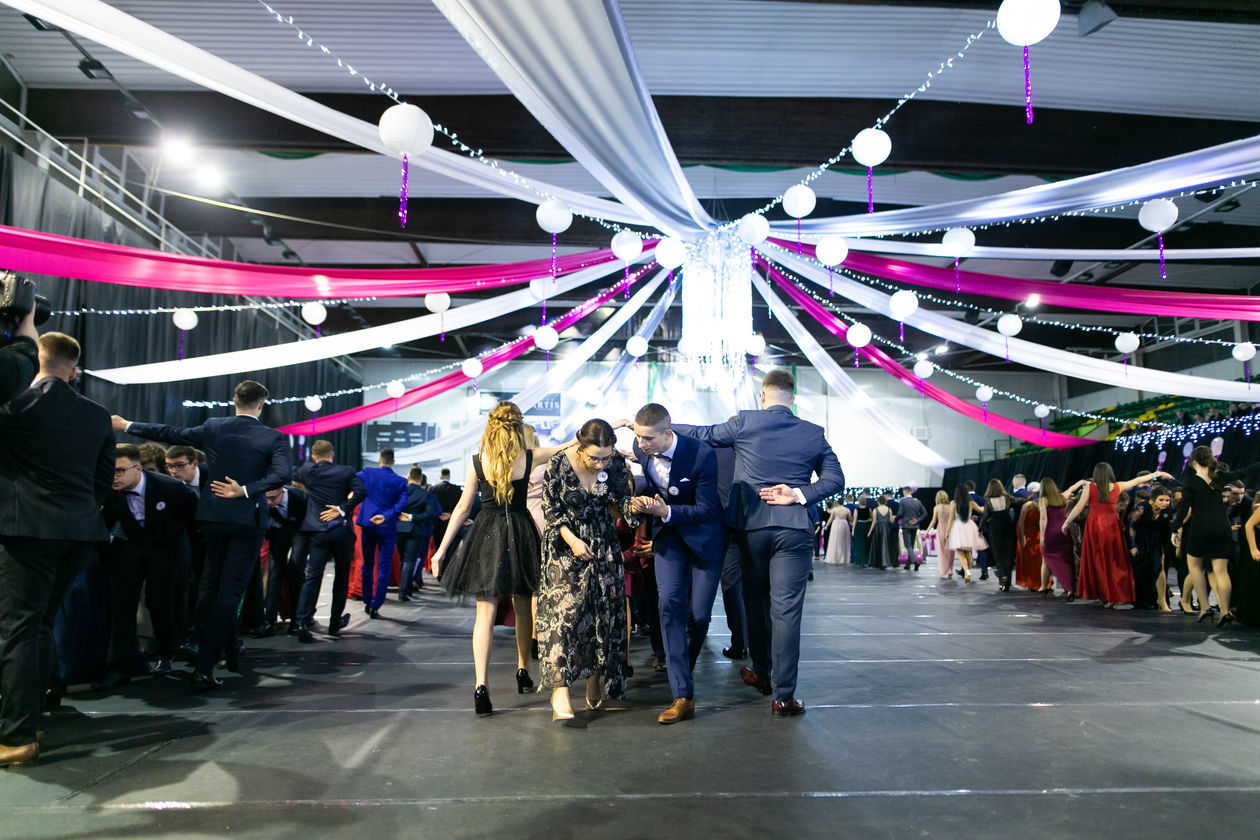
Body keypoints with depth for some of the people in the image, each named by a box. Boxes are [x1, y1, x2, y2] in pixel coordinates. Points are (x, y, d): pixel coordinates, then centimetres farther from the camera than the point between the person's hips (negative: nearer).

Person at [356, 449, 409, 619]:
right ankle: (375, 607, 0)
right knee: (384, 567, 3)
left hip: (367, 524, 2)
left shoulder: (367, 473, 0)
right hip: (387, 527, -2)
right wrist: (386, 516, -19)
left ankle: (367, 603, 24)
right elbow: (402, 502, -15)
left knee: (367, 564, 16)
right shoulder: (400, 481, -3)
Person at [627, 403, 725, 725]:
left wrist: (667, 512, -33)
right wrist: (644, 503, -14)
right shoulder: (641, 448, -13)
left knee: (699, 614, 0)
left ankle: (685, 669, 33)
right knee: (669, 603, -14)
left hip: (703, 535, -3)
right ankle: (683, 695, -13)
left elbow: (706, 510, -21)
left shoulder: (702, 455, -28)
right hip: (668, 535, 3)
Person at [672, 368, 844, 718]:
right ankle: (783, 696, 1)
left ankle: (763, 674, 33)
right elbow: (835, 479, 3)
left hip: (752, 526, 0)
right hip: (795, 528, 0)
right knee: (787, 610, -1)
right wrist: (799, 494, -5)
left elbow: (702, 434, 7)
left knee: (755, 602, 17)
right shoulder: (814, 433, 5)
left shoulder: (745, 423, -1)